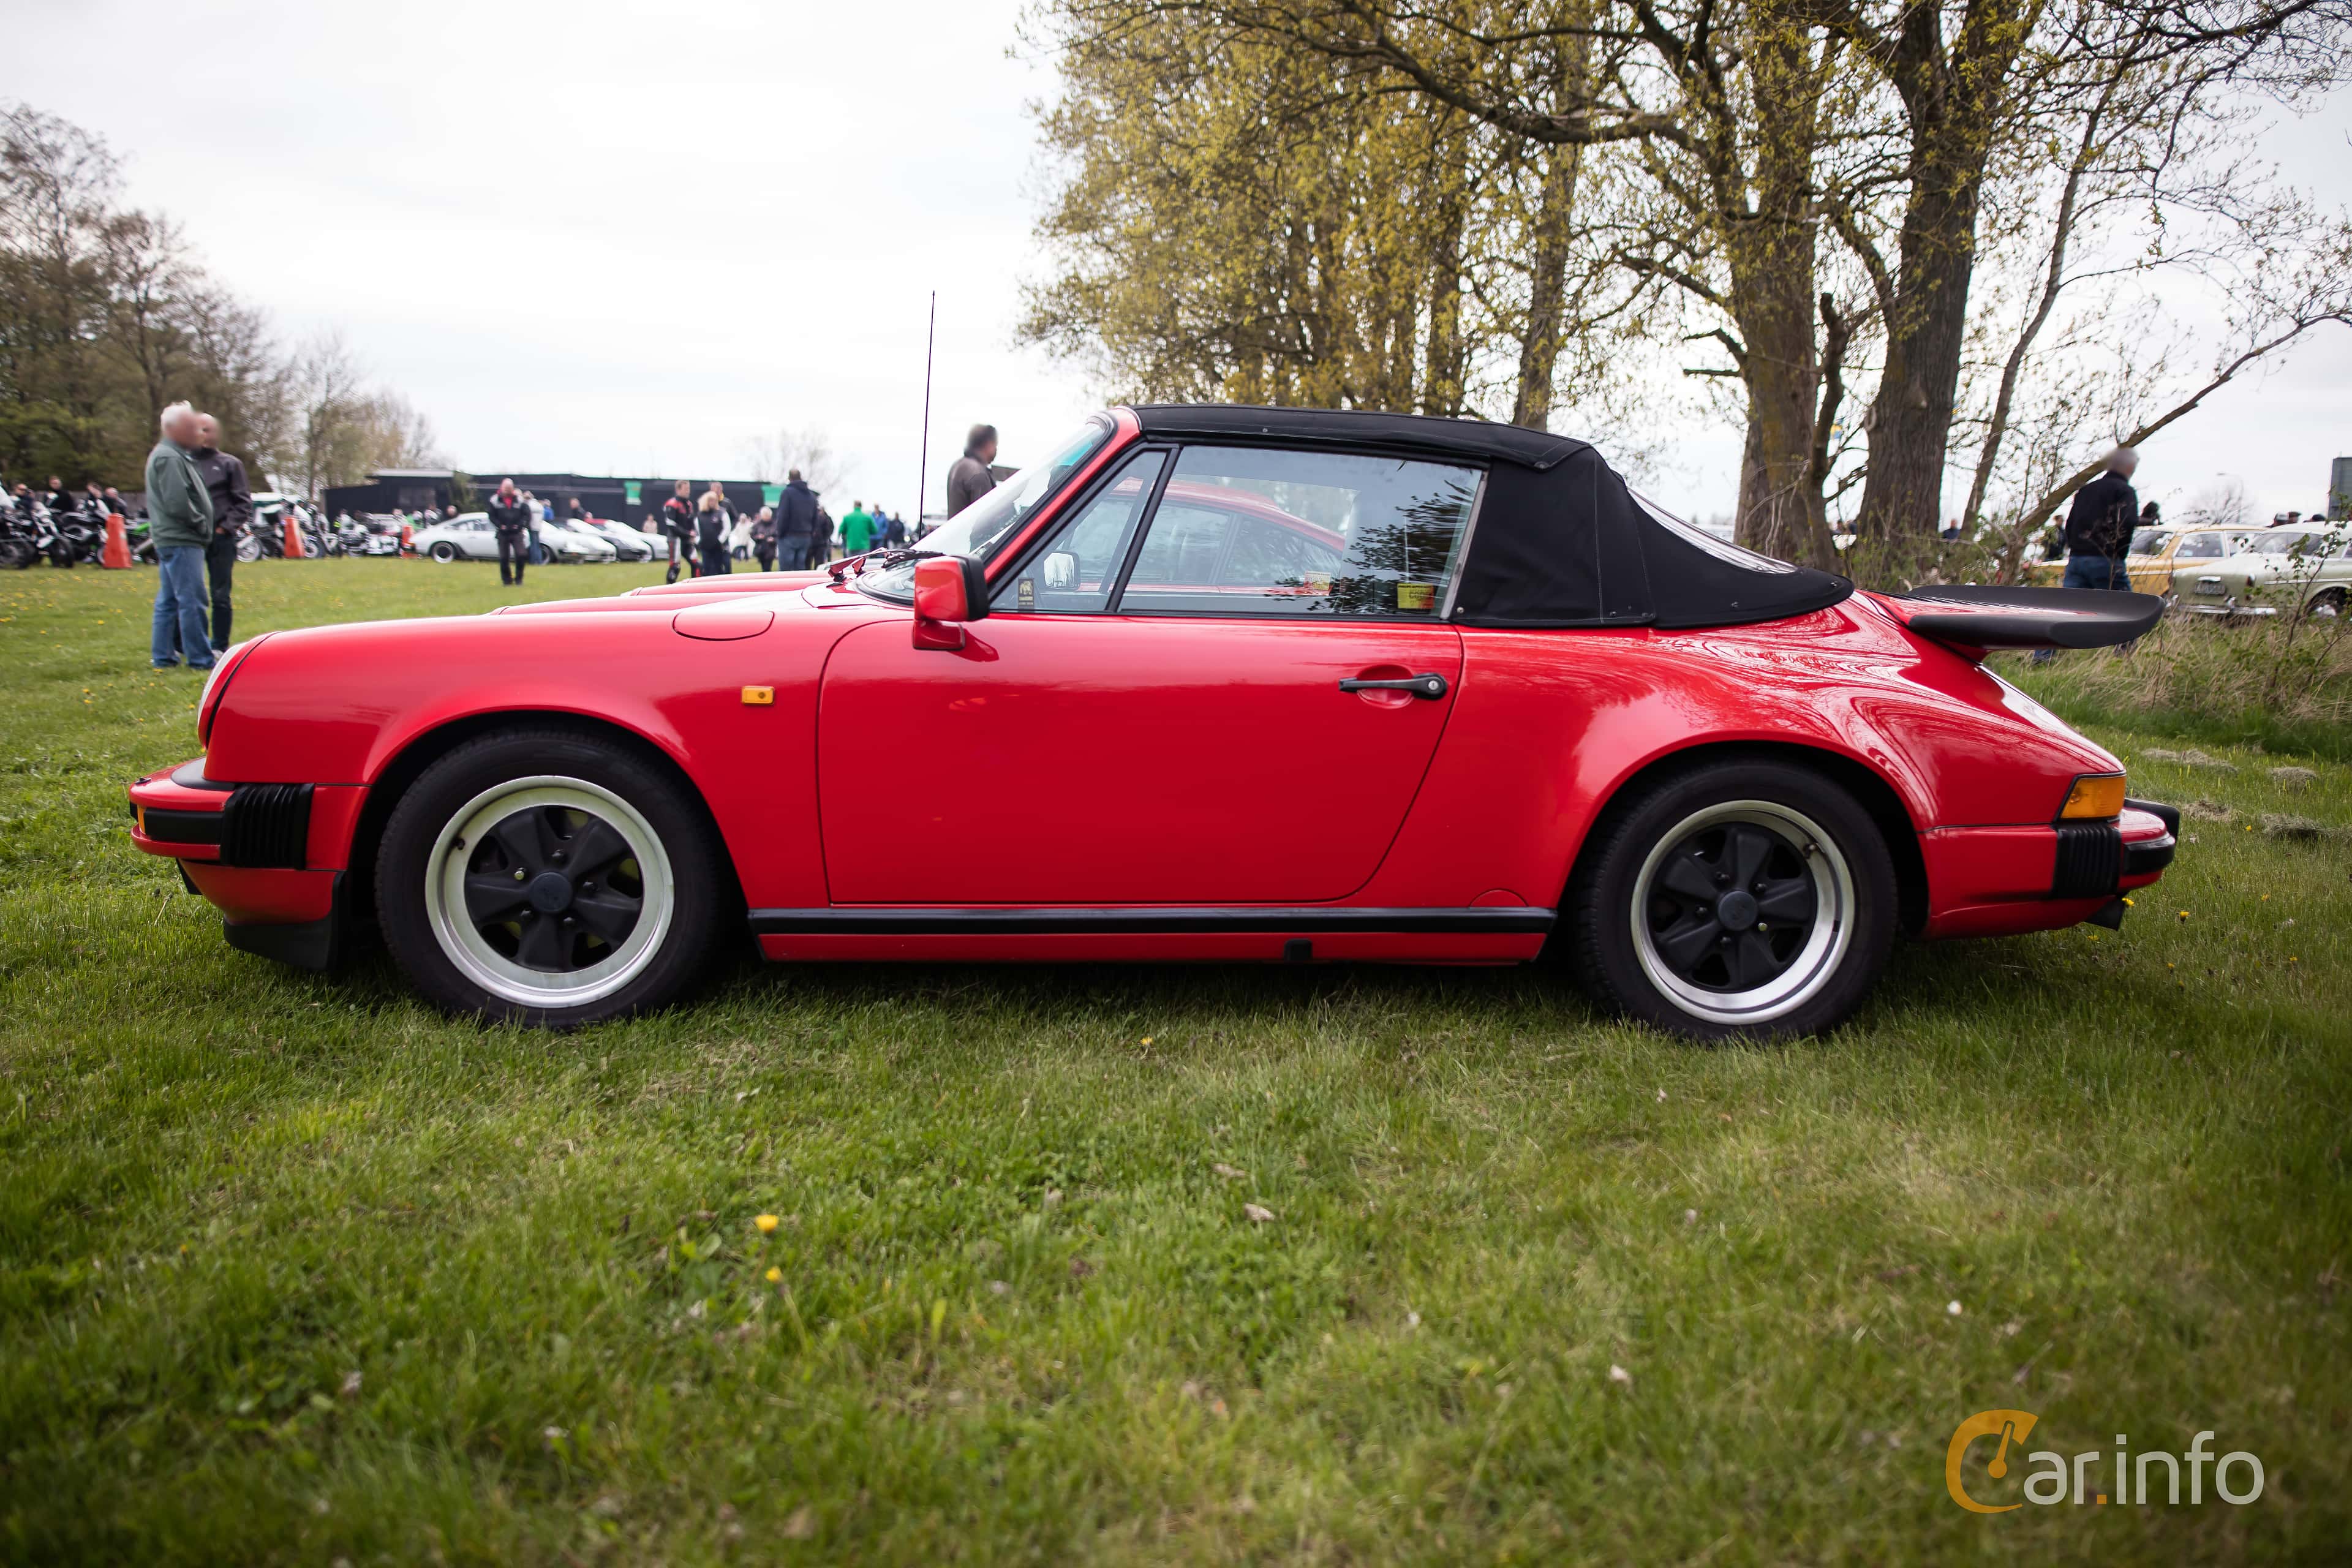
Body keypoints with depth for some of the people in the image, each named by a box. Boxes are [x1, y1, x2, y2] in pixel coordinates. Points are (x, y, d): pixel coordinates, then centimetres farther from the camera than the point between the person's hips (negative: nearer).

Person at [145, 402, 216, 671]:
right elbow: (177, 503, -20)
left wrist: (202, 525, 12)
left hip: (172, 540, 11)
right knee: (192, 601, -9)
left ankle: (163, 656, 18)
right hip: (180, 541, -11)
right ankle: (200, 658, -7)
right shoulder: (169, 458, -13)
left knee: (168, 601, 13)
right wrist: (201, 524, -9)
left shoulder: (173, 455, 20)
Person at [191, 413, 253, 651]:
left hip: (220, 539, -2)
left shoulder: (229, 464, 6)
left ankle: (220, 647, 10)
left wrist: (227, 527, -7)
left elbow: (244, 502, 3)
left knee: (220, 595, 3)